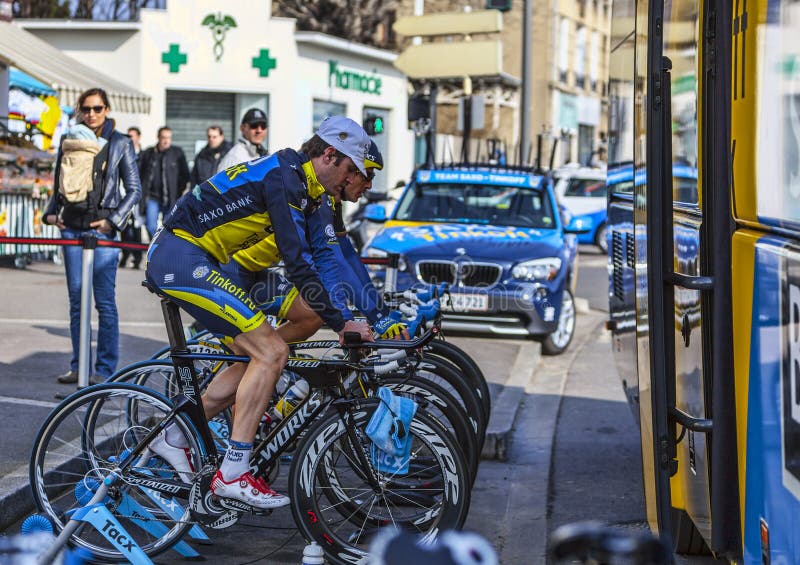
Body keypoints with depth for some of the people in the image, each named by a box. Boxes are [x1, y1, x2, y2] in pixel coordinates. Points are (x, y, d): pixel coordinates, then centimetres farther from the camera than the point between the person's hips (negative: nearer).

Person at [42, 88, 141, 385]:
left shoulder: (120, 142, 2)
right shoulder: (70, 139, 12)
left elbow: (134, 189, 2)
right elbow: (58, 182, 20)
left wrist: (113, 220, -7)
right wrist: (51, 212, 5)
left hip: (102, 227, -4)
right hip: (72, 226, 4)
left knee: (104, 301, -4)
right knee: (77, 300, 7)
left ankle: (105, 369, 1)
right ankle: (78, 365, 14)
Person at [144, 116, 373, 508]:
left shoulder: (302, 189, 16)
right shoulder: (284, 179, -16)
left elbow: (314, 259, 20)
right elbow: (297, 264, -23)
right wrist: (340, 324, -19)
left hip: (173, 261, 11)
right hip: (182, 258, -11)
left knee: (256, 358, 11)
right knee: (271, 352, -14)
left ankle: (173, 438, 19)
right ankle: (232, 475, -12)